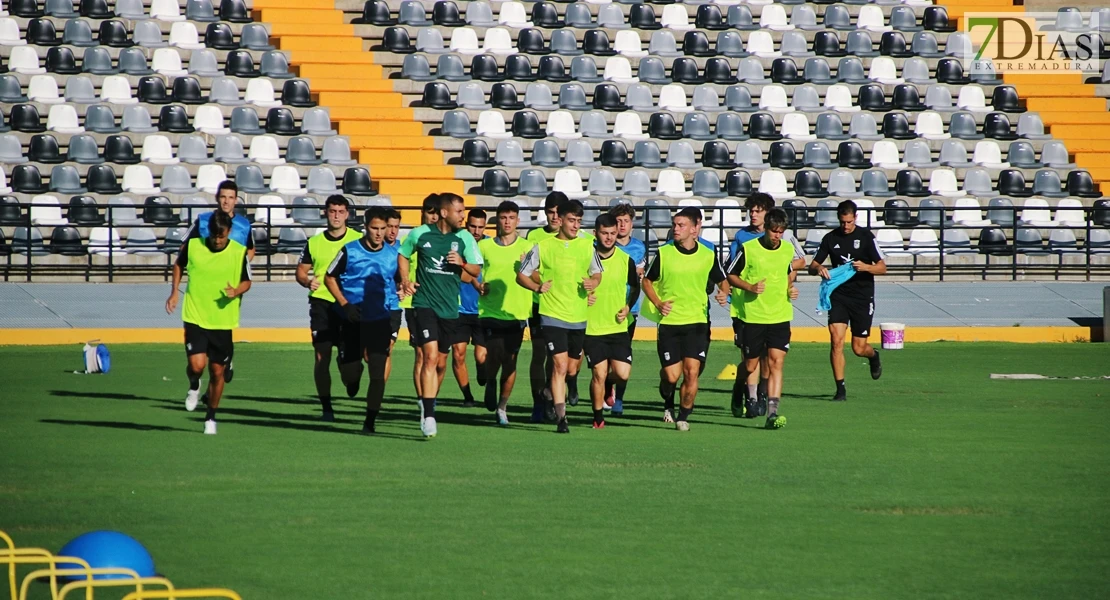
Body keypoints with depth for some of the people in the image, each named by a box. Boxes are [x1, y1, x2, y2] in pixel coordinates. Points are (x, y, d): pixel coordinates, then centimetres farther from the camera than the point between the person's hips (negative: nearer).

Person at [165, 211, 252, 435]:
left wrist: (236, 291, -15)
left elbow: (247, 281, 7)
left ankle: (211, 417, 27)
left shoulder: (239, 252, -5)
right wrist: (174, 292, 9)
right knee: (197, 364, -18)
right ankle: (194, 387, 19)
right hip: (195, 317, -1)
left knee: (217, 372, 7)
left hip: (223, 321, 1)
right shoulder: (192, 246, -5)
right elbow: (179, 265, 17)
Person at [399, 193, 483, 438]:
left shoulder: (464, 238, 3)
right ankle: (428, 416, -21)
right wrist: (406, 281, 2)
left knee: (439, 362, 11)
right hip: (425, 304, -3)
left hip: (450, 308, 3)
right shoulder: (420, 235, -1)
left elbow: (477, 270, 6)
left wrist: (462, 263, -14)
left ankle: (428, 404, 30)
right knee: (430, 356, -17)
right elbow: (403, 255, 16)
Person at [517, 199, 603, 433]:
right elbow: (521, 276, 4)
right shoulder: (543, 247, -2)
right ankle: (561, 417, -15)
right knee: (560, 365, -15)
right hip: (552, 315, -4)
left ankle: (555, 397, 42)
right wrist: (537, 287, -16)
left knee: (572, 370, 12)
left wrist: (593, 283, -5)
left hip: (578, 317, 4)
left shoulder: (587, 246, 7)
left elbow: (597, 273, 19)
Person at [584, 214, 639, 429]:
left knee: (622, 373, -8)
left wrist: (628, 307, 3)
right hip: (592, 328, -2)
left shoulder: (626, 260, 1)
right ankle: (598, 417, 15)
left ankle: (609, 384, 29)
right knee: (599, 374, -4)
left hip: (618, 327, 2)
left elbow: (635, 287, 17)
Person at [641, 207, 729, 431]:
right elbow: (646, 281, 9)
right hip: (669, 322, 0)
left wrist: (724, 293, -8)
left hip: (697, 322, 0)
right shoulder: (664, 253, -1)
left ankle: (683, 416, 7)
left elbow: (722, 281, 15)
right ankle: (668, 404, 28)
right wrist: (658, 303, -7)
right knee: (671, 375, -4)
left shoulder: (708, 256, 2)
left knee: (692, 371, -10)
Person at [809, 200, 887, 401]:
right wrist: (819, 268, -17)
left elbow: (882, 268, -5)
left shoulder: (866, 236, -4)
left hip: (862, 297, -2)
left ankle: (873, 355, 39)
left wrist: (865, 267, -25)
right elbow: (812, 266, 8)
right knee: (836, 340, -15)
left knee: (859, 348, 1)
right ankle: (840, 388, -9)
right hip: (839, 295, 2)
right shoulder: (830, 238, 4)